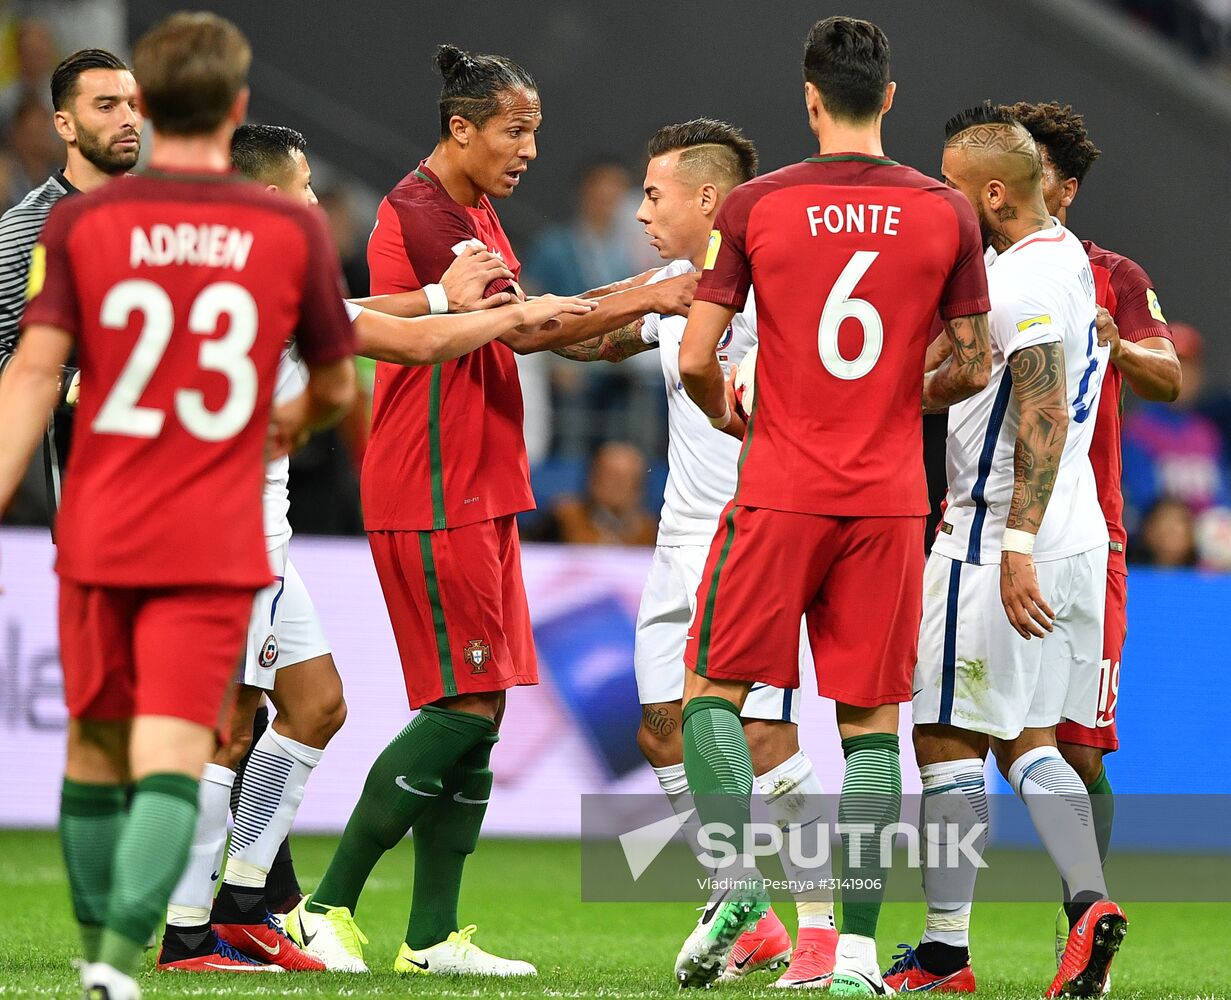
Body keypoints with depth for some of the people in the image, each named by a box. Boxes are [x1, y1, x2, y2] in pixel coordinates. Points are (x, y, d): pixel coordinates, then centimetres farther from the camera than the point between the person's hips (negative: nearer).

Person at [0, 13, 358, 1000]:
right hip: (215, 546, -2)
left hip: (100, 536, 2)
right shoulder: (293, 230, 0)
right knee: (172, 755, -7)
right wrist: (292, 423, 33)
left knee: (95, 747, 16)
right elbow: (336, 383, 10)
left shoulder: (79, 223, -1)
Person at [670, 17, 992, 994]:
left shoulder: (754, 205, -3)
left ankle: (738, 877, -8)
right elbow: (974, 366, 6)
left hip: (779, 494, -1)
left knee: (715, 688, 11)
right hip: (889, 501, 2)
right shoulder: (946, 212, 1)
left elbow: (696, 359, -4)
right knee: (872, 716, 5)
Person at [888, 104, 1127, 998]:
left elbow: (1044, 419, -24)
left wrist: (1017, 545, -28)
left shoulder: (1023, 278, -17)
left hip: (1003, 533, -10)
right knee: (1027, 739, 14)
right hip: (1075, 533, 10)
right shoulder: (1067, 260, 14)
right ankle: (1090, 902, -4)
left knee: (949, 737, -1)